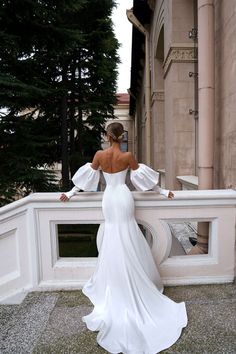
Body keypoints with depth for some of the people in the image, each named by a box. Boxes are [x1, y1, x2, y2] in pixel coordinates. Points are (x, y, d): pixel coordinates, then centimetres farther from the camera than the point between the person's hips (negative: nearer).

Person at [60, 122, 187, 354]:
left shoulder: (99, 155, -5)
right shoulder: (127, 157, -10)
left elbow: (87, 178, 3)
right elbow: (144, 179, -3)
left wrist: (70, 193, 16)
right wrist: (162, 191, 10)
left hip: (109, 199, 2)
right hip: (124, 198, -1)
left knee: (114, 247, 15)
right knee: (128, 246, 12)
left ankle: (117, 289, 29)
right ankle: (134, 287, 27)